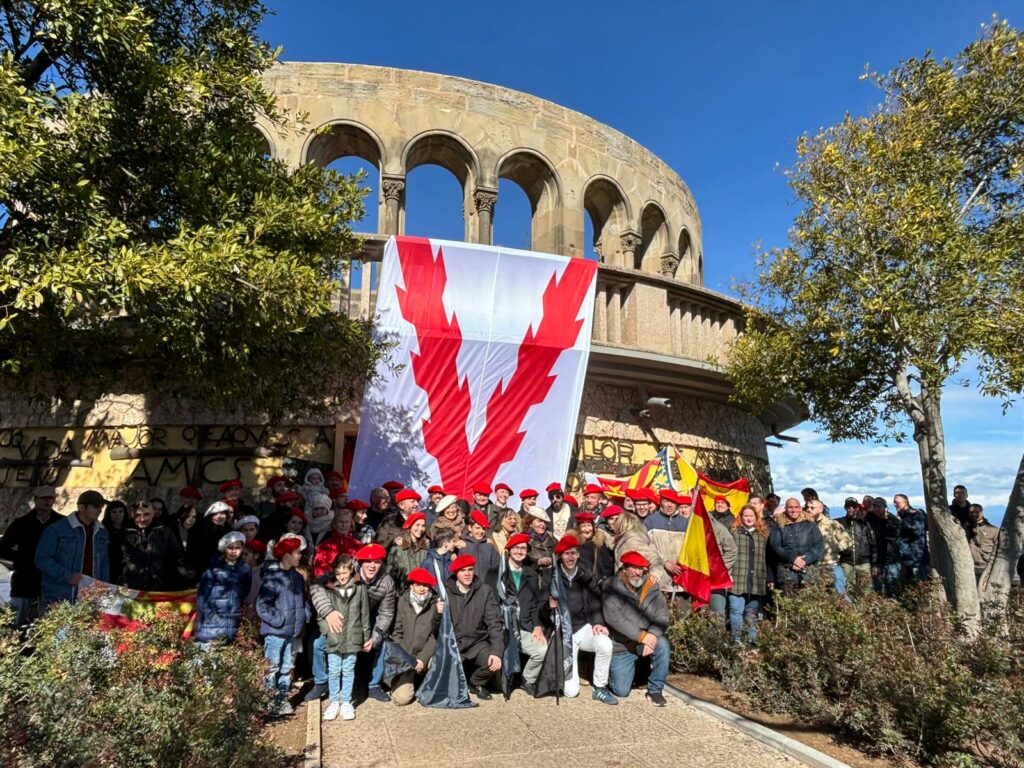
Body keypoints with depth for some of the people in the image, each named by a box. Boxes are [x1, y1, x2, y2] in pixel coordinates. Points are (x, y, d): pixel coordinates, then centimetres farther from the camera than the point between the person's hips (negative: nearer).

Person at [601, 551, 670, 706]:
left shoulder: (651, 587, -4)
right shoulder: (612, 587, -14)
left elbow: (662, 616, -9)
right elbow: (613, 617, -24)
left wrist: (652, 635, -27)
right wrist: (641, 636, -27)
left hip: (647, 640, 2)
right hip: (621, 647, -2)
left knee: (663, 644, -28)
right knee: (621, 691, -5)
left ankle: (655, 690, -9)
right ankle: (614, 670, 30)